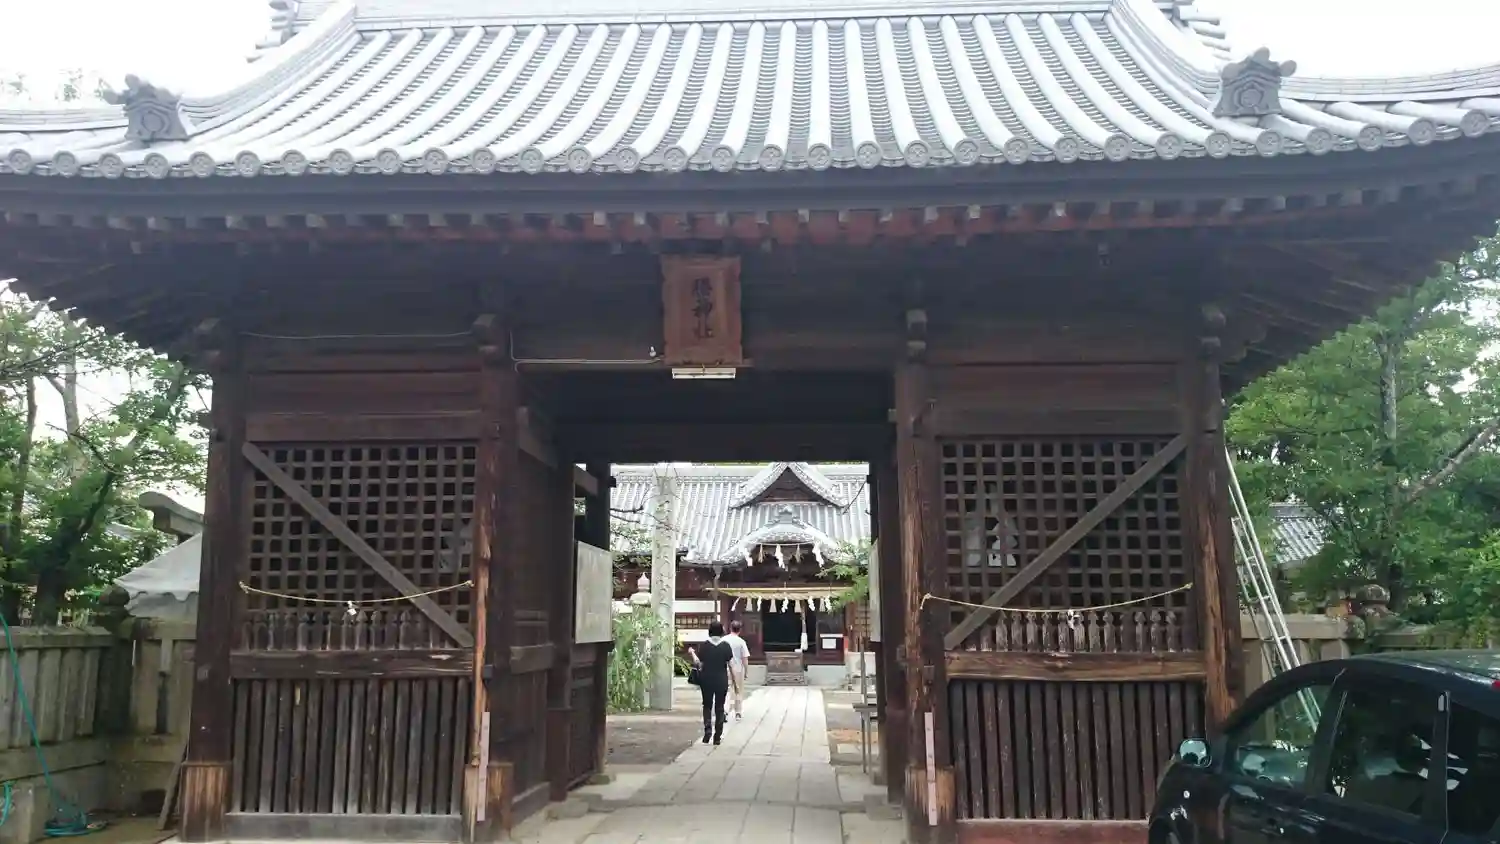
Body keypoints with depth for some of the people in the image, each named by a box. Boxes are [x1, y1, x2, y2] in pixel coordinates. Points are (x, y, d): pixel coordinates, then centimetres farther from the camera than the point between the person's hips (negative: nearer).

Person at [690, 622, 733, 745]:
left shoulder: (703, 646, -5)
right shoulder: (726, 646, -4)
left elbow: (697, 663, -5)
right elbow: (731, 664, -3)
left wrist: (692, 653, 12)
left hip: (706, 680, 0)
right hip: (722, 680, 0)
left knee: (707, 706, 14)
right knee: (719, 707, 9)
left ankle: (707, 729, -6)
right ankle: (717, 736, 8)